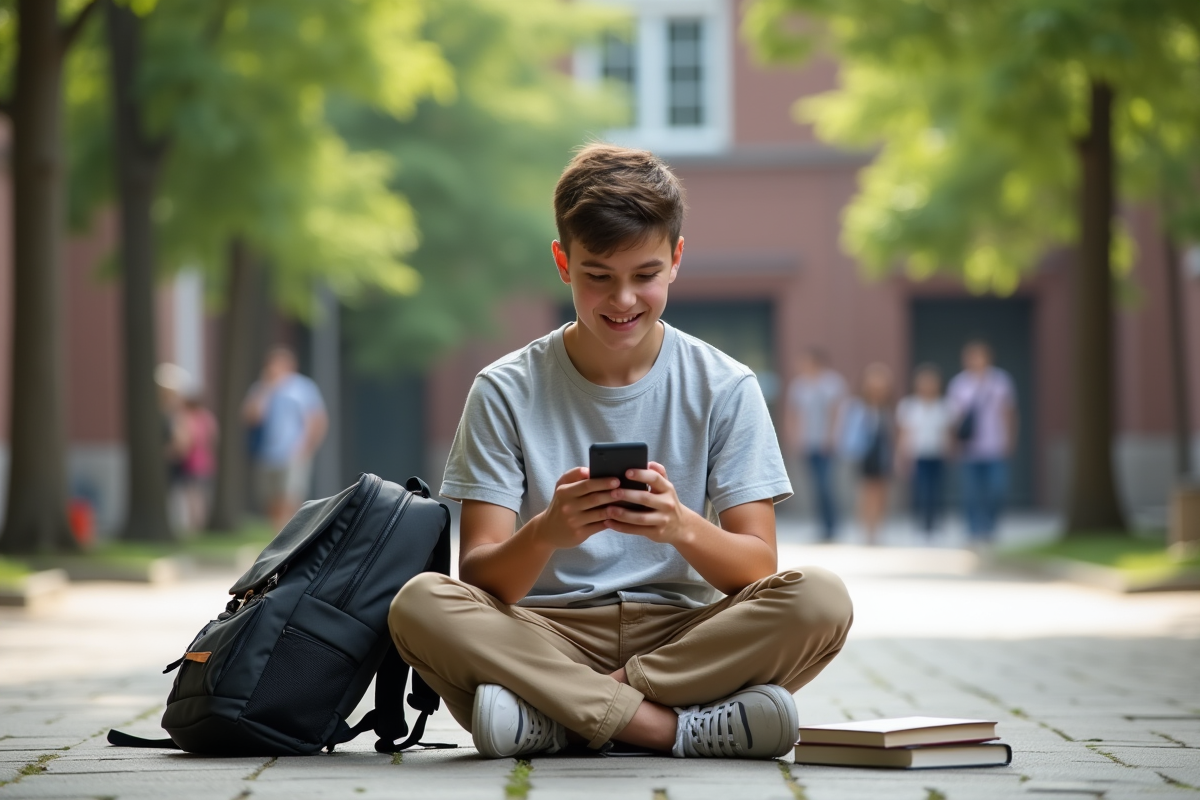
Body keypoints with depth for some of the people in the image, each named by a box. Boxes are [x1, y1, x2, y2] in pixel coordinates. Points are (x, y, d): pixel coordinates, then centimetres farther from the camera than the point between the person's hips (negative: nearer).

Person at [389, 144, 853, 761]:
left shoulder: (723, 388, 3)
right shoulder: (506, 393, 0)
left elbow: (758, 569, -4)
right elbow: (479, 579, -7)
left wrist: (682, 527, -27)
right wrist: (546, 533, -30)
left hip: (684, 635, 1)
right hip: (548, 637, -1)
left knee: (820, 599, -28)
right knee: (420, 604, -29)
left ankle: (553, 717, -23)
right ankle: (675, 728, -29)